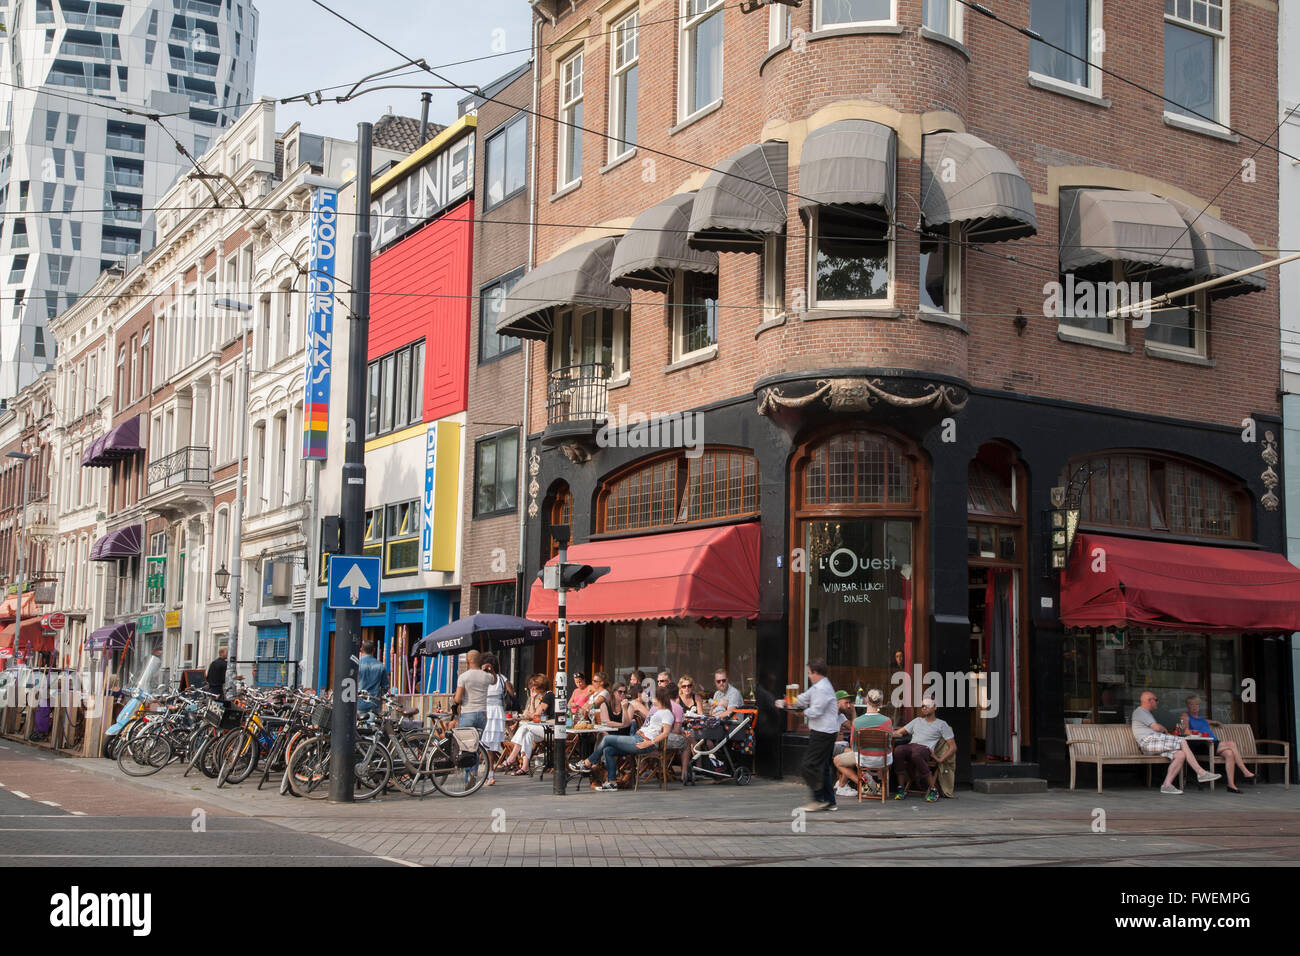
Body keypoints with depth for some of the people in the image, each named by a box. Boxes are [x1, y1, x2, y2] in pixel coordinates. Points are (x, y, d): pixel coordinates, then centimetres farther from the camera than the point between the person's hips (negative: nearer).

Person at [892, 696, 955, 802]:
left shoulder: (942, 724, 17)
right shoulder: (917, 720, 31)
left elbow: (953, 746, 10)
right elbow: (899, 732, 31)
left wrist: (941, 759, -4)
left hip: (925, 748, -4)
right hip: (911, 745, 4)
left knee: (916, 754, -42)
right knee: (898, 750, -34)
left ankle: (933, 789, -28)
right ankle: (901, 788, -25)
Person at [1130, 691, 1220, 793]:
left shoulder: (1146, 713, 33)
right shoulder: (1140, 711, -1)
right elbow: (1156, 727, -9)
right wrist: (1164, 730, 11)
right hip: (1149, 741, -10)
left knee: (1181, 755, -13)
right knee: (1182, 742, -18)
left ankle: (1167, 784, -20)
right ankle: (1201, 772, -17)